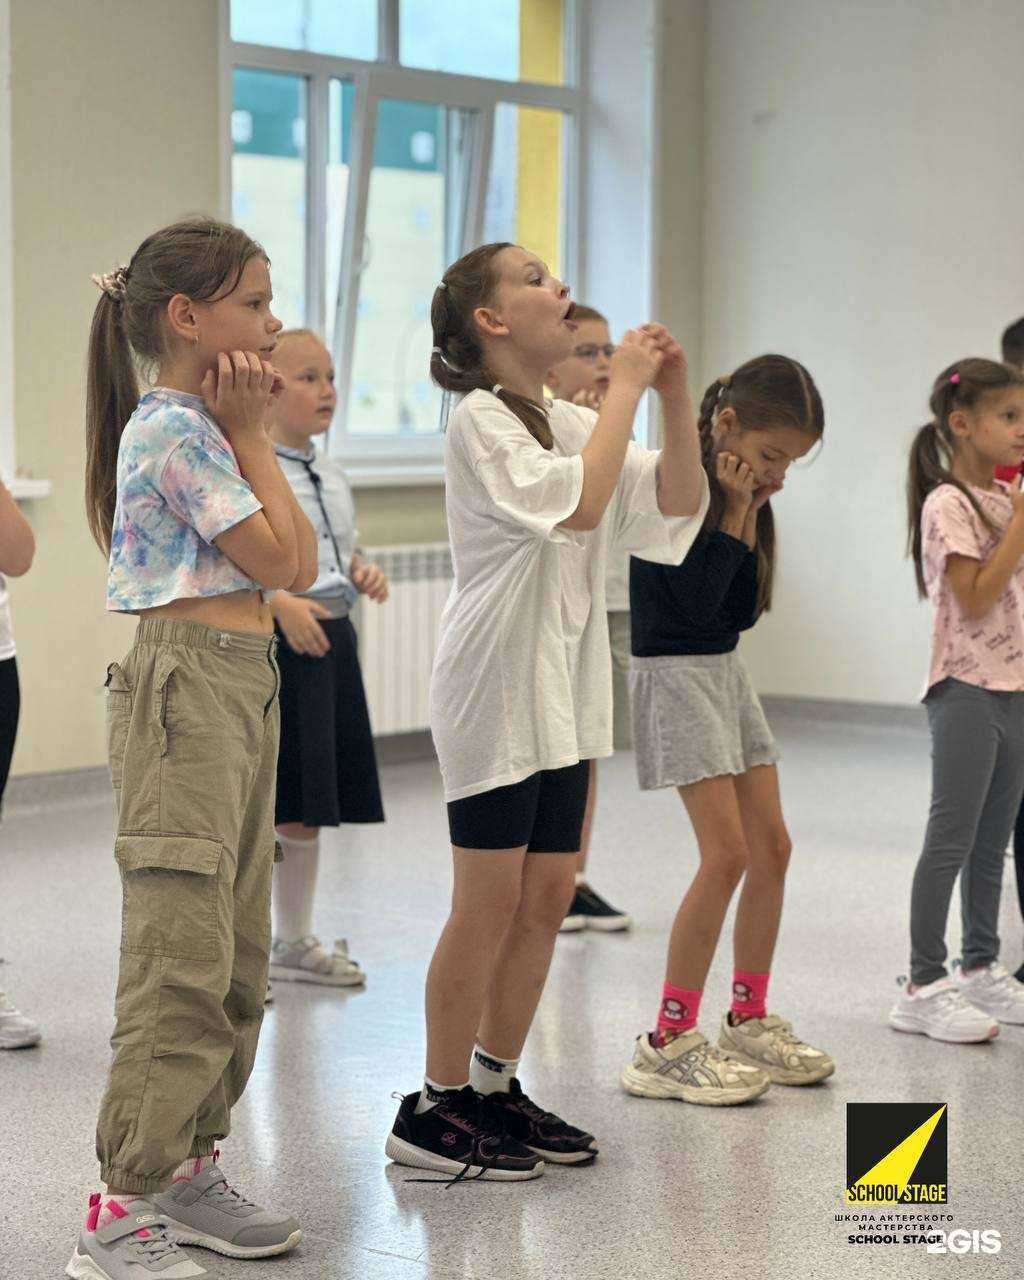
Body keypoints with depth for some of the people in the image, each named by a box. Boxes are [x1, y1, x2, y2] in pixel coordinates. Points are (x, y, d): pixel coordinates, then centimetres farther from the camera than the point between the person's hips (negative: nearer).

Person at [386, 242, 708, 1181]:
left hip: (564, 687, 8)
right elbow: (578, 503, -26)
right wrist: (625, 388, -18)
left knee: (548, 894, 9)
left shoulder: (571, 423, 14)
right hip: (498, 683, -8)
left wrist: (676, 398, -4)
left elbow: (677, 509, 7)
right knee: (491, 903, -4)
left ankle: (497, 1089, 21)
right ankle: (435, 1111, 5)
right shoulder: (481, 419, -11)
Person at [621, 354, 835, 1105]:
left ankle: (750, 1022, 20)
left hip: (726, 671, 9)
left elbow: (741, 612, 5)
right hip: (675, 673, -9)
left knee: (772, 847, 8)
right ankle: (669, 1043, -7)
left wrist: (747, 516, -4)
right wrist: (736, 512, -17)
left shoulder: (747, 494, 8)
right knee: (727, 854, -13)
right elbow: (699, 601, -21)